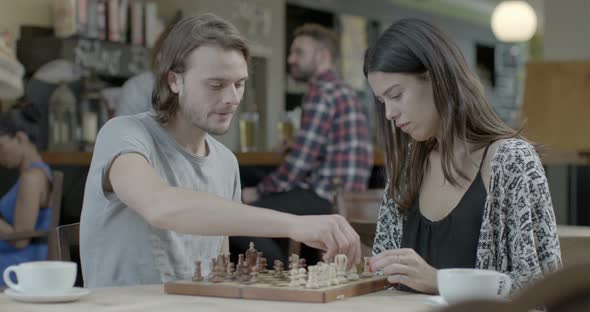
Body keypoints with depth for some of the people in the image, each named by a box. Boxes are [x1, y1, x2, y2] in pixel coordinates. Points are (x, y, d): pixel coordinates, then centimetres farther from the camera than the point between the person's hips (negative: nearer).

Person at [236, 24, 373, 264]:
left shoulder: (321, 93, -10)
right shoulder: (342, 91, 22)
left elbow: (300, 161, -15)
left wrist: (260, 191, -2)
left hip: (327, 200, -11)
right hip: (344, 198, 11)